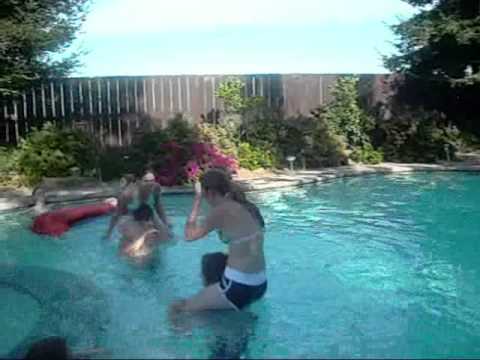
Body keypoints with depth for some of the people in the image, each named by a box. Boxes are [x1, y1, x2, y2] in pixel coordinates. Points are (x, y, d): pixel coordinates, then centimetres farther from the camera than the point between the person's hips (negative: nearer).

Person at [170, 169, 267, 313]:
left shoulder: (221, 211, -14)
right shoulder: (246, 206, 9)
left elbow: (189, 235, -3)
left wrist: (197, 200, 0)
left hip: (239, 287, -9)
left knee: (177, 308, 1)